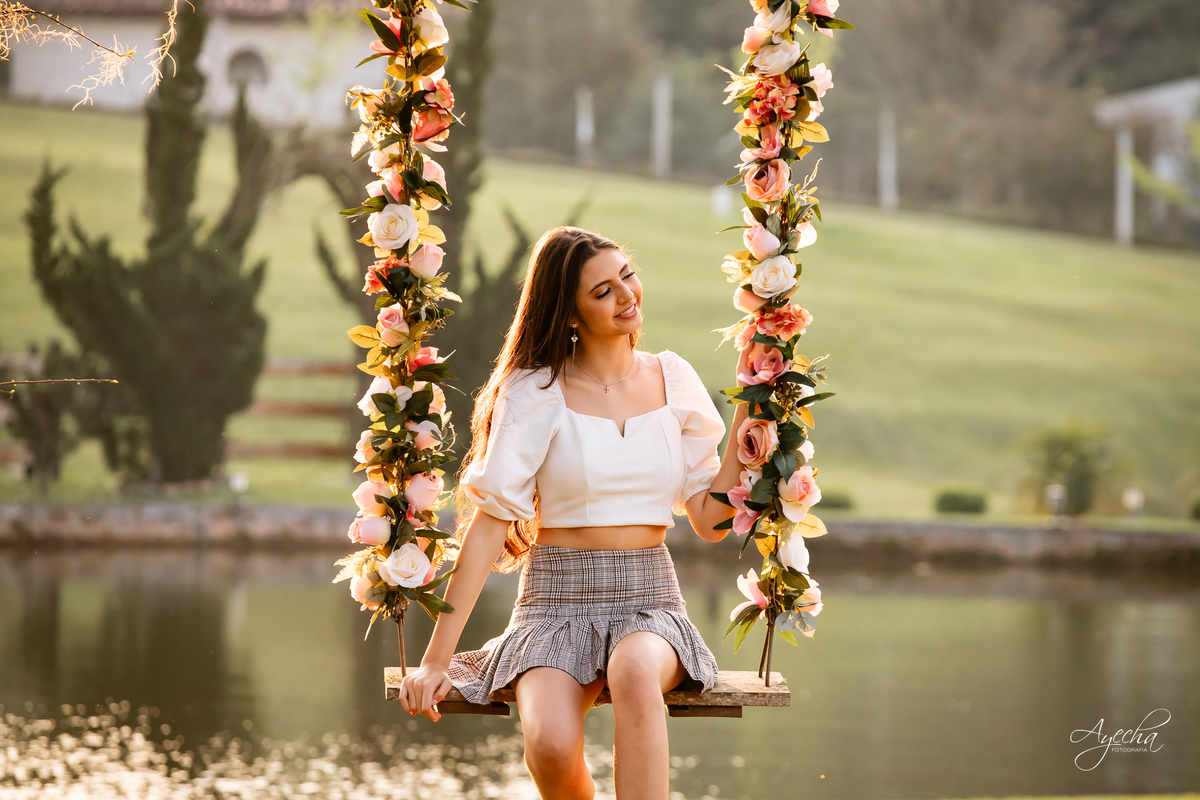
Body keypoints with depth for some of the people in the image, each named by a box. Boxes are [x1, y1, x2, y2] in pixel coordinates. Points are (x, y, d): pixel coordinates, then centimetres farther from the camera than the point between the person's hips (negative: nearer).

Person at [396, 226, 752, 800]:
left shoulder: (674, 381, 8)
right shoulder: (535, 392, -1)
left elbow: (710, 522, 9)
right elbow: (488, 526, -4)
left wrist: (746, 421, 1)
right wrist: (436, 659, -8)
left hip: (649, 601, 2)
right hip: (557, 603, -1)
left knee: (635, 673, -38)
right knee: (551, 745, -32)